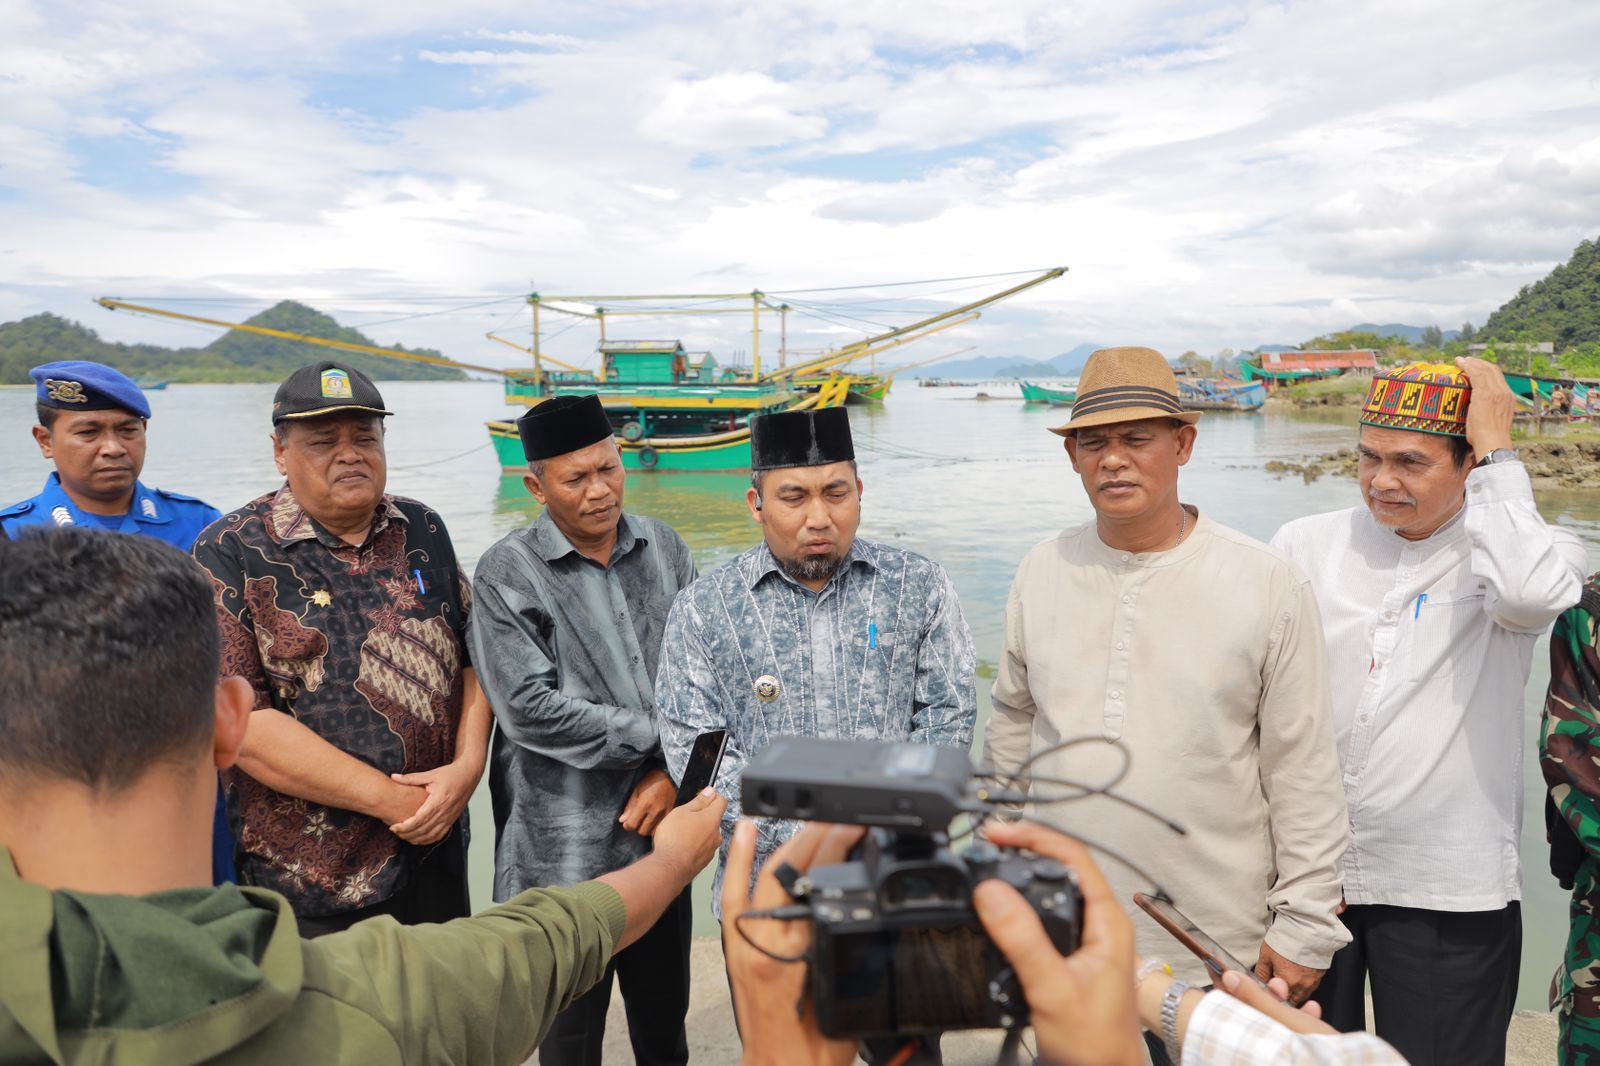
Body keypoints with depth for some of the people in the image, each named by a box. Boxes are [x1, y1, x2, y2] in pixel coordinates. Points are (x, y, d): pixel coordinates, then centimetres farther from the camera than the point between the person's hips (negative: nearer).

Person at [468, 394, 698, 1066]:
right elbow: (529, 709, -18)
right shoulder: (505, 575, -10)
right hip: (565, 853, -3)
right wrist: (656, 734, -14)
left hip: (659, 832, 4)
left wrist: (675, 769, -9)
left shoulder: (663, 548, 3)